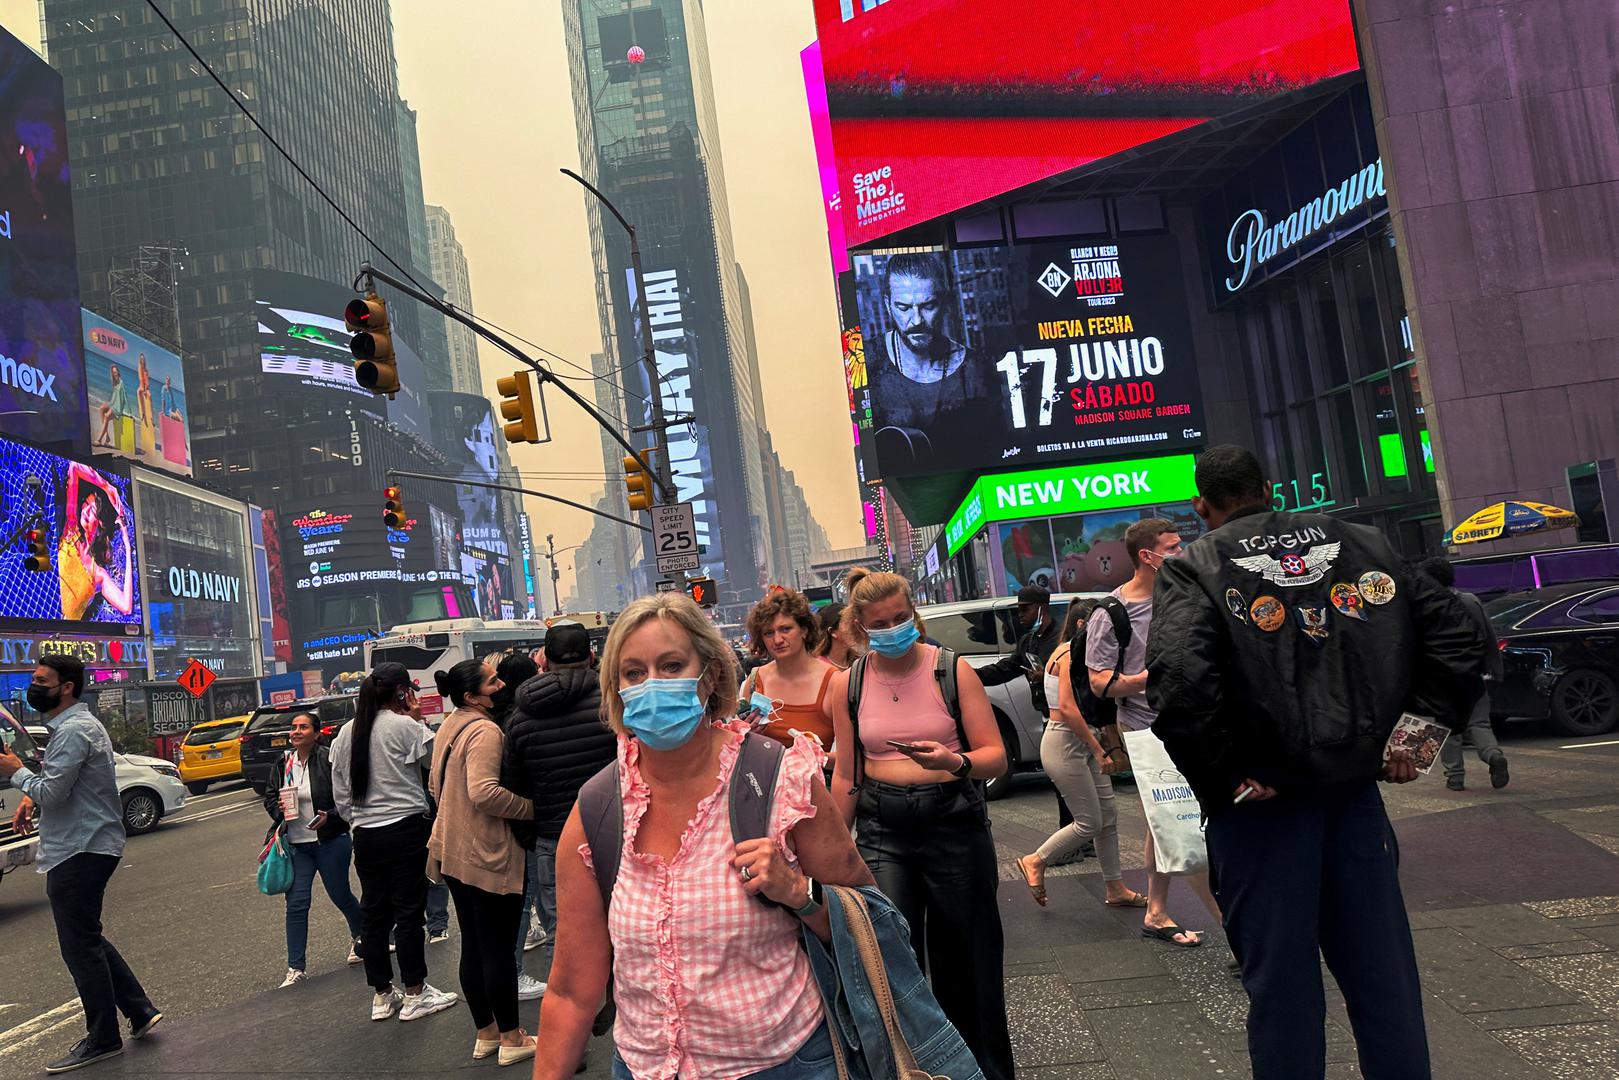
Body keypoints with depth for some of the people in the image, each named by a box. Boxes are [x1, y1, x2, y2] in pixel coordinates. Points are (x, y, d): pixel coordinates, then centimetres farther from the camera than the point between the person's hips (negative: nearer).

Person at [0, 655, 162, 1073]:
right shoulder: (71, 724, 15)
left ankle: (102, 1039, 9)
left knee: (79, 945, -1)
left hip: (80, 852, -10)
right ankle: (140, 1011, 21)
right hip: (86, 847, 10)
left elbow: (52, 793, -24)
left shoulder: (73, 731, -19)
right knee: (85, 939, 17)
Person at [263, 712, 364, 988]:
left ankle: (359, 937, 41)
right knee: (296, 903, -2)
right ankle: (296, 968, 5)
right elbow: (269, 796, 16)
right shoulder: (283, 764, 5)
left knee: (341, 895, 12)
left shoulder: (329, 760, -11)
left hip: (331, 842, -4)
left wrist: (330, 816, -23)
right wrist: (278, 808, -5)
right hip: (296, 845, 4)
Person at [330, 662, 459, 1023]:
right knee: (409, 911, 2)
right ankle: (415, 995, 9)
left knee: (373, 912, 13)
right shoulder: (405, 726, -12)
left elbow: (339, 793, 11)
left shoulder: (346, 733, 8)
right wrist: (418, 719, -3)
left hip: (366, 834, 6)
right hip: (407, 828, -6)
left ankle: (381, 995, 22)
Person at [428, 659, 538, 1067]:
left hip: (454, 851, 10)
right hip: (489, 855, -9)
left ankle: (485, 1034, 28)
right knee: (498, 948, 2)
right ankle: (511, 1039, 13)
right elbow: (484, 792, -31)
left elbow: (435, 785, 21)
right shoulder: (485, 731, -20)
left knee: (473, 945, 16)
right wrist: (530, 808, -20)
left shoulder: (449, 727, 11)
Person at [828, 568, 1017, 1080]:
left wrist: (954, 762, -27)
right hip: (882, 828, 1)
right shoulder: (847, 684, 1)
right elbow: (846, 774, 10)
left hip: (952, 821, -1)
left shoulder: (952, 670, -5)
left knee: (965, 960, 10)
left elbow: (996, 757, -7)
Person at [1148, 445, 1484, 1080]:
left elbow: (1180, 682, -25)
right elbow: (1454, 634, 9)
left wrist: (1222, 779, -15)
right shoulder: (1358, 544, 9)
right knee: (1383, 973, 16)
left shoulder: (1193, 571, -8)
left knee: (1281, 986, 7)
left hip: (1263, 806, -4)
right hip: (1356, 790, 5)